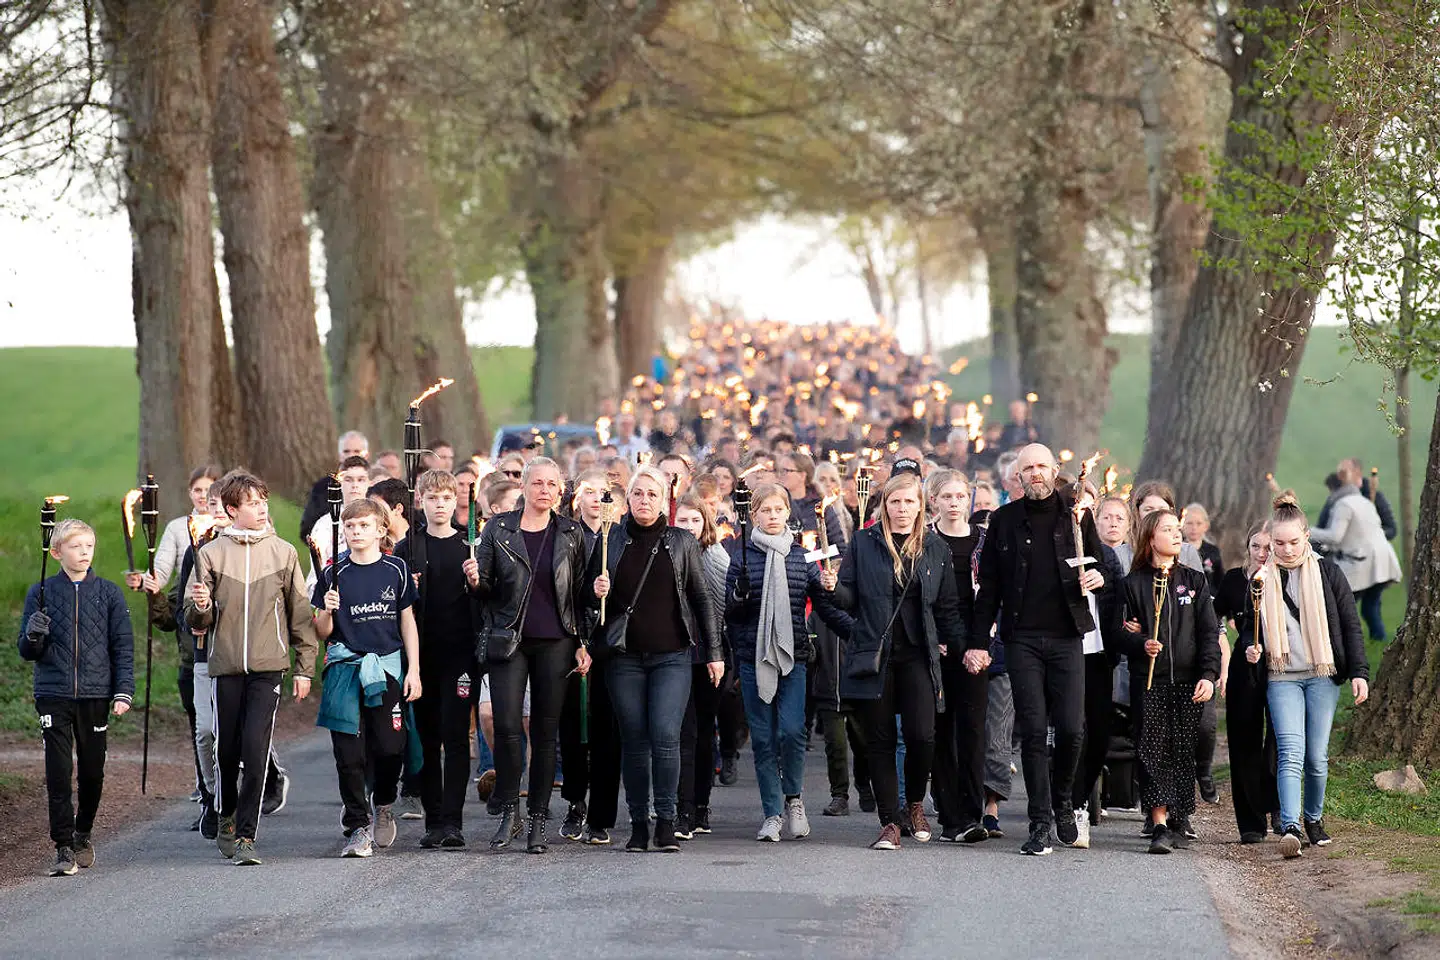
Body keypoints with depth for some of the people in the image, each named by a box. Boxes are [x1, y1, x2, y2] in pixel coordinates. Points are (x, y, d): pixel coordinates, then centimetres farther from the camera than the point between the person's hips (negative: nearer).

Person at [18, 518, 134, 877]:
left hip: (95, 695, 1)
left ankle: (83, 836, 28)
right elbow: (27, 652, 7)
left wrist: (124, 691, -3)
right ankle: (64, 848, -6)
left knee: (92, 771, 8)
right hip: (53, 696, -1)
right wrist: (33, 635, -16)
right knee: (58, 773, -8)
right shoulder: (41, 593, 4)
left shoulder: (109, 593, 5)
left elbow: (122, 646, 6)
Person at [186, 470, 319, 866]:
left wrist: (305, 667, 6)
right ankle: (228, 820, 29)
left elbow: (300, 613, 9)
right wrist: (200, 607, -16)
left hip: (268, 667, -1)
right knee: (227, 750, 7)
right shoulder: (211, 554, 5)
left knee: (256, 751, -10)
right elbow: (197, 622, 7)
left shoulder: (283, 552, 6)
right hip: (226, 667, 1)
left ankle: (244, 836, -8)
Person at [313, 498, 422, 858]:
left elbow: (407, 623, 10)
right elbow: (322, 633, 8)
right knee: (349, 753, -4)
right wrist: (327, 611, -14)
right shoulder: (335, 574, 5)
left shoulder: (396, 570, 6)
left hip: (388, 667, 0)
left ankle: (383, 805, 22)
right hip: (345, 667, 0)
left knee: (390, 746, -7)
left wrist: (413, 670, 4)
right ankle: (358, 827, 5)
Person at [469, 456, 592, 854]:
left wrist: (583, 643, 4)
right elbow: (487, 592, 7)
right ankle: (509, 813, 2)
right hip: (509, 641, -1)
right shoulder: (499, 530, 4)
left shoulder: (571, 534, 6)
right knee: (507, 726, -11)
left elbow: (580, 593, 10)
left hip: (555, 642, 1)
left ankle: (539, 821, 9)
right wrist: (476, 582, -15)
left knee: (546, 731, 2)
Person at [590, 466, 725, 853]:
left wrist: (714, 652, 6)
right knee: (634, 740, 2)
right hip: (625, 657, 1)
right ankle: (638, 823, 10)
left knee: (665, 737, -12)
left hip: (672, 656, -1)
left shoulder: (682, 543, 5)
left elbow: (702, 599, 9)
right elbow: (591, 599, 14)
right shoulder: (611, 540, 7)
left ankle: (666, 822, -5)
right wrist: (598, 593, -10)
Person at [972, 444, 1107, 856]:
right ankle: (1040, 823, 1)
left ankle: (1062, 801, 21)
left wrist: (1098, 578, -8)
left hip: (1067, 637, 0)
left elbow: (1101, 565, 17)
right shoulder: (1005, 520, 7)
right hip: (1022, 638, 0)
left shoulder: (1076, 515, 7)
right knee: (1032, 731, -3)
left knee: (1071, 729, -5)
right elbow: (989, 585, 8)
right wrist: (979, 640, 1)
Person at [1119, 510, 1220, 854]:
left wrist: (1209, 674, -6)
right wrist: (1141, 644, -16)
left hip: (1188, 681, 2)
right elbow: (1121, 632, 6)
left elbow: (1209, 632, 6)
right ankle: (1160, 824, -13)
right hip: (1149, 681, -2)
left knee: (1183, 751, 2)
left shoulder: (1195, 581, 11)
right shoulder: (1133, 583, 6)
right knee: (1152, 750, -10)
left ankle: (1180, 820, 13)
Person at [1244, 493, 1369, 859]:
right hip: (1281, 679, 0)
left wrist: (1359, 672, -2)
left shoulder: (1327, 573, 3)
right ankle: (1290, 828, -25)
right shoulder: (1262, 579, 7)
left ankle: (1314, 818, 24)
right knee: (1291, 752, -15)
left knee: (1317, 756, 3)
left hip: (1322, 677, 0)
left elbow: (1350, 625, 4)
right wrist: (1250, 648, -3)